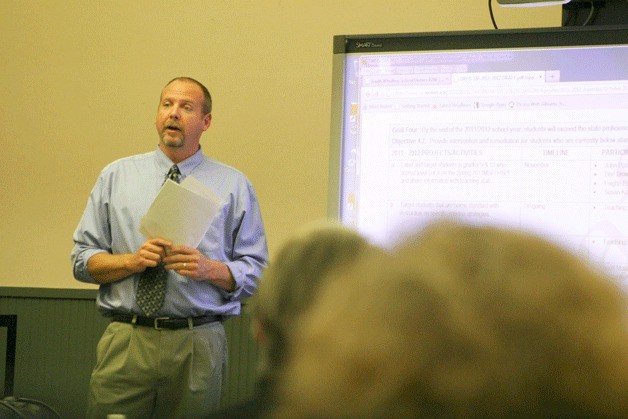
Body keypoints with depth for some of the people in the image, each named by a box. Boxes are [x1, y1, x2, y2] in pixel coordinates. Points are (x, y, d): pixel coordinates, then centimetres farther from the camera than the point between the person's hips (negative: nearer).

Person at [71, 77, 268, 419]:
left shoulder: (234, 186, 9)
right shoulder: (116, 176, 12)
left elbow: (255, 272, 5)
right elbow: (82, 260, 9)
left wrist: (209, 269, -13)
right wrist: (133, 260, -9)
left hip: (199, 344, 0)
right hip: (126, 340, 1)